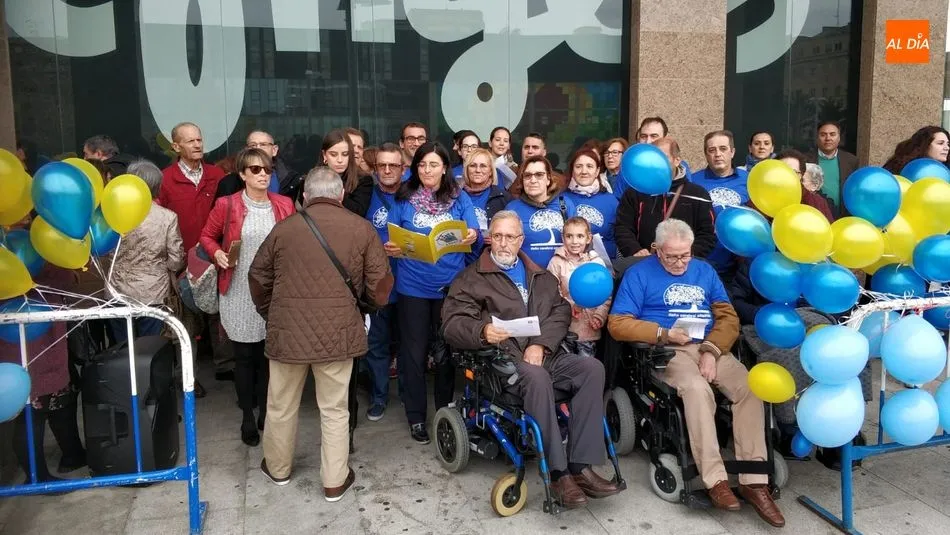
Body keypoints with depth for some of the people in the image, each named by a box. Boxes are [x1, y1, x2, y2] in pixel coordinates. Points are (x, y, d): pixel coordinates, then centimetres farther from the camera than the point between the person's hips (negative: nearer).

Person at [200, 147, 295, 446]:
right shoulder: (226, 205, -3)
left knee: (270, 354, 10)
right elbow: (207, 236, 9)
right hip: (239, 292, -2)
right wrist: (217, 253, -11)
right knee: (244, 356, 6)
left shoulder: (285, 205, 3)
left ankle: (266, 411, 27)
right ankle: (247, 418, 20)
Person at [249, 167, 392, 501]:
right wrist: (373, 302, 21)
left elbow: (258, 278, 10)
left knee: (281, 405, 19)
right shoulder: (361, 228, -2)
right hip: (338, 332, -1)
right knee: (334, 409, 11)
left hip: (287, 331, 1)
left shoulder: (284, 227, 2)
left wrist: (269, 314, 26)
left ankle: (277, 468, 37)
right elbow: (380, 286, -1)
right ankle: (335, 481, 21)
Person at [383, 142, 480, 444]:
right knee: (413, 352, 4)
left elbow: (475, 235, -5)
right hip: (413, 287, 0)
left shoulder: (459, 198, 3)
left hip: (451, 286, 1)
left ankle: (447, 413, 27)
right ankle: (416, 417, 17)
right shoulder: (404, 199, 2)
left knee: (448, 352, 9)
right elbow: (389, 237, 2)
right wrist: (389, 248, -20)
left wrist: (473, 237, -28)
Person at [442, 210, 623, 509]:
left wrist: (540, 344, -10)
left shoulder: (541, 276, 24)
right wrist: (483, 331, -23)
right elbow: (453, 323, -1)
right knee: (537, 377, -36)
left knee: (592, 368, -22)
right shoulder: (471, 278, 11)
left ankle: (581, 466, -24)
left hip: (546, 354, 5)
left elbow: (561, 311, 10)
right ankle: (559, 473, -30)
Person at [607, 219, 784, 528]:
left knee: (749, 387, -23)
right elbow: (617, 323, -3)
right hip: (667, 351, -4)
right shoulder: (639, 273, 6)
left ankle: (754, 480, -19)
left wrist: (712, 351, -10)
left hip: (712, 348, 4)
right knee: (697, 388, -35)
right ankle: (715, 480, -29)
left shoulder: (704, 271, 18)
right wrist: (664, 333, -12)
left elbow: (729, 317, 9)